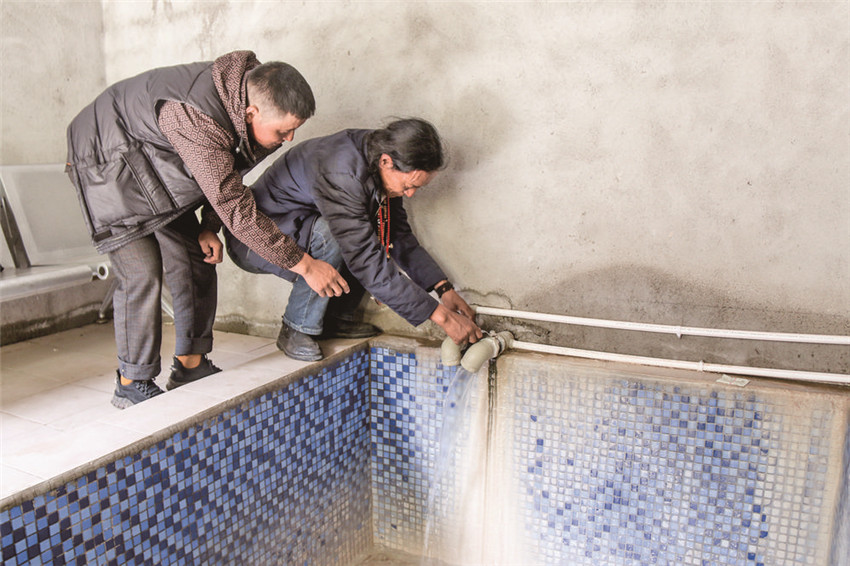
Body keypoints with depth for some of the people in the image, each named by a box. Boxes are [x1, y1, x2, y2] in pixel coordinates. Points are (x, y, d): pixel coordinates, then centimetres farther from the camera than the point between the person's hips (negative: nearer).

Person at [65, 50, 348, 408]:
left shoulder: (243, 92, -12)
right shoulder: (197, 119, -40)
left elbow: (223, 178, 2)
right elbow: (235, 207, -40)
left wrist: (209, 227, -7)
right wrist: (304, 264, -37)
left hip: (157, 170, 8)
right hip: (108, 161, -8)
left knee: (196, 264, 3)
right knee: (142, 276, -16)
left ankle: (191, 366, 15)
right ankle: (132, 385, 1)